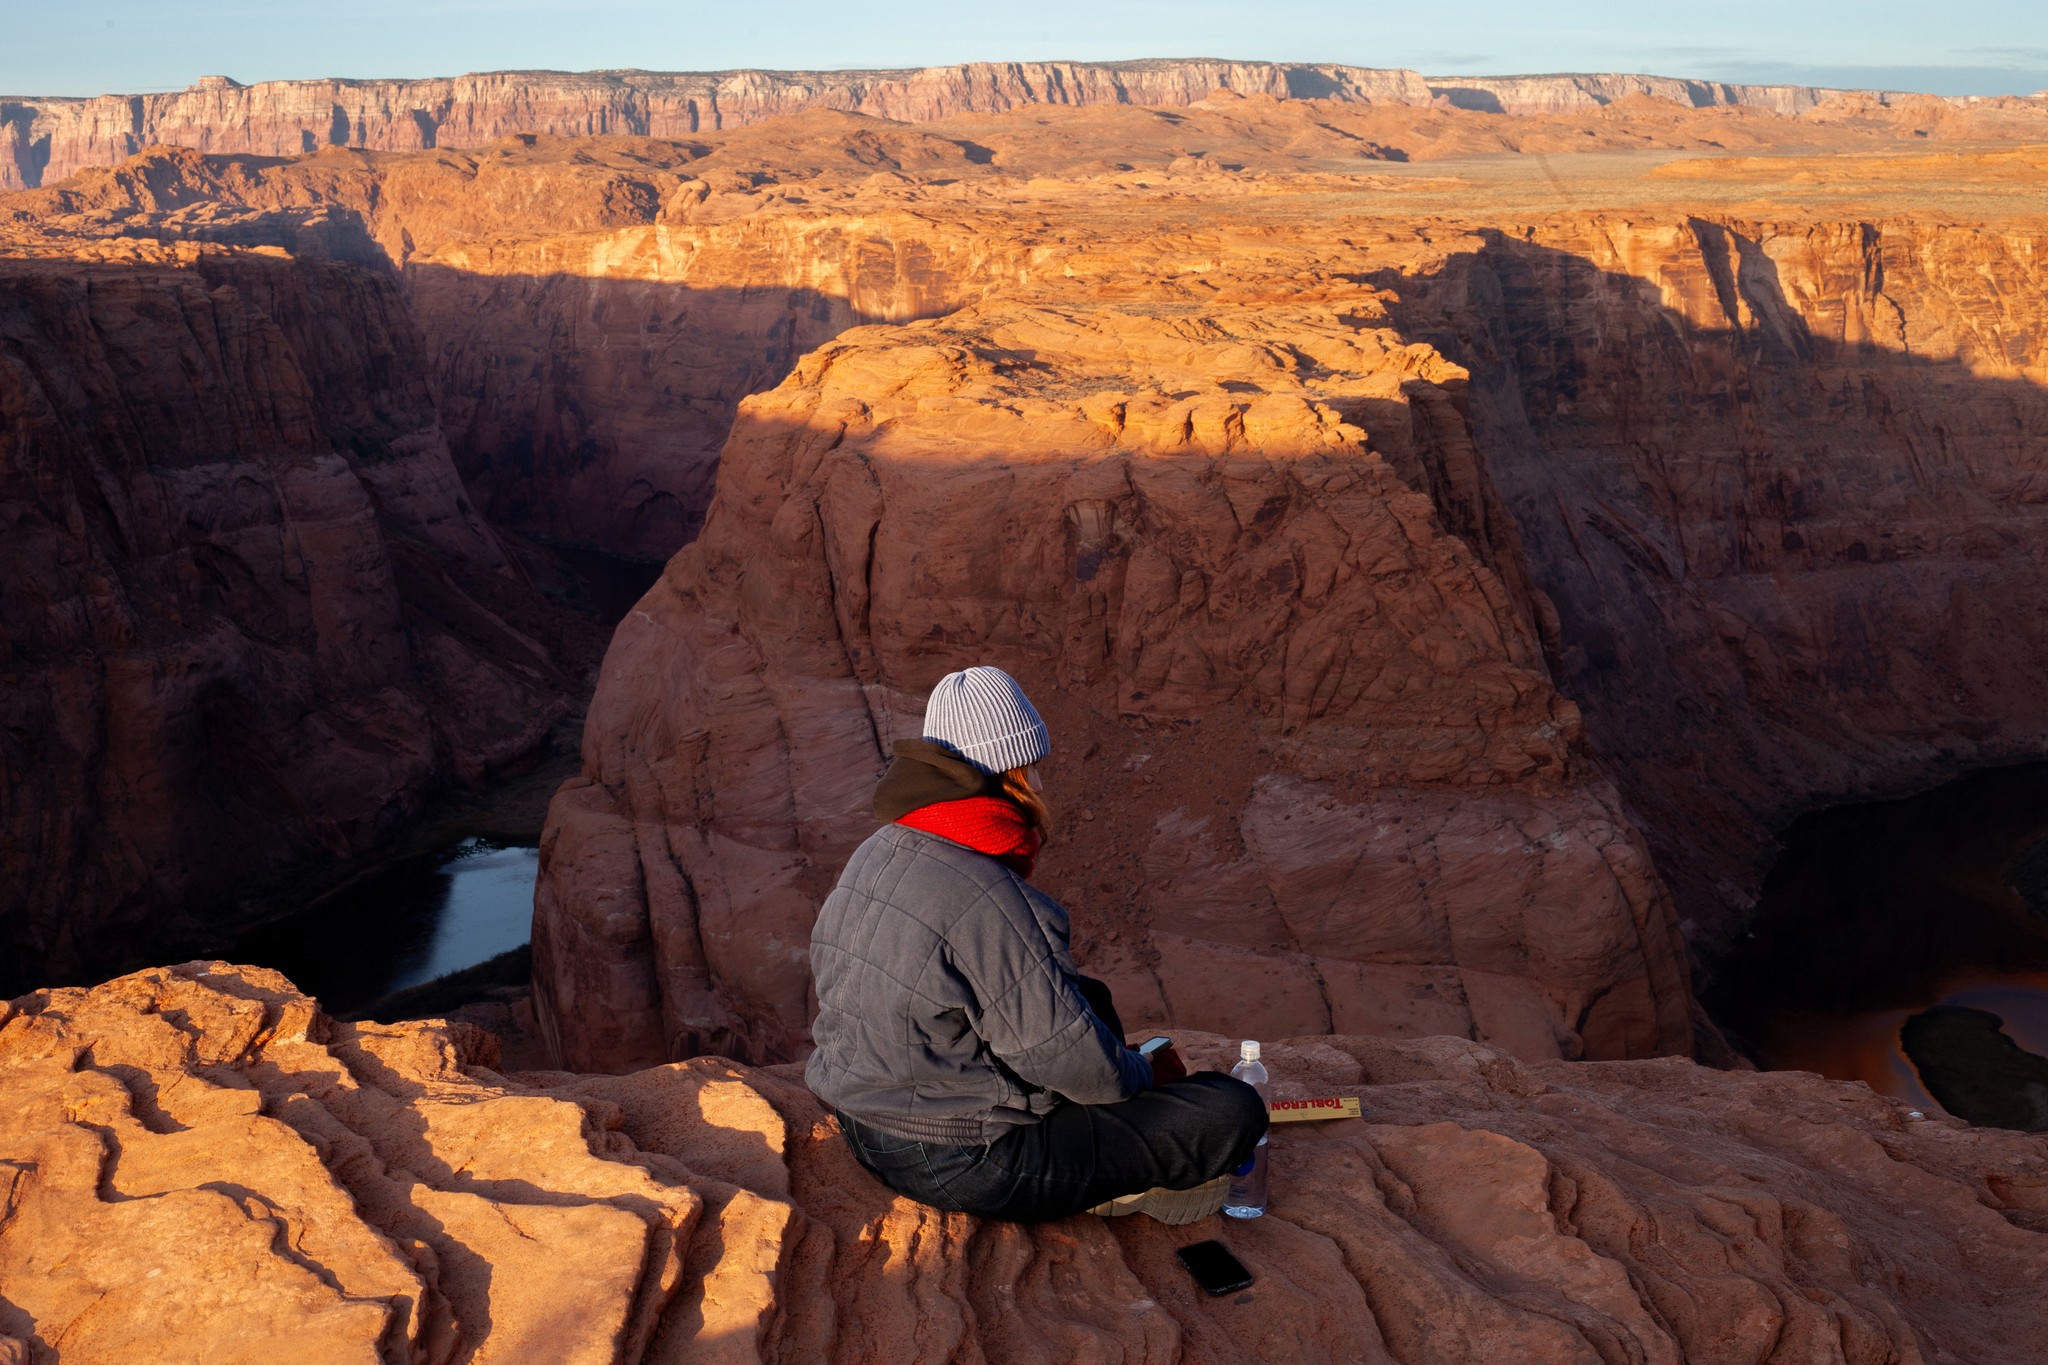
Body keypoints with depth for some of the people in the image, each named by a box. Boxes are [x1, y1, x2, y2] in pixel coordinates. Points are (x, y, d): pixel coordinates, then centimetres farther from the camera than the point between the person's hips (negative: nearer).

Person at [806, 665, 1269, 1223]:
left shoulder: (874, 856, 2)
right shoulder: (984, 901, -27)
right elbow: (1066, 1055, -22)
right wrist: (1145, 1077, 1)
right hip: (970, 1167, -10)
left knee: (1092, 998, 28)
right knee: (1235, 1112, -8)